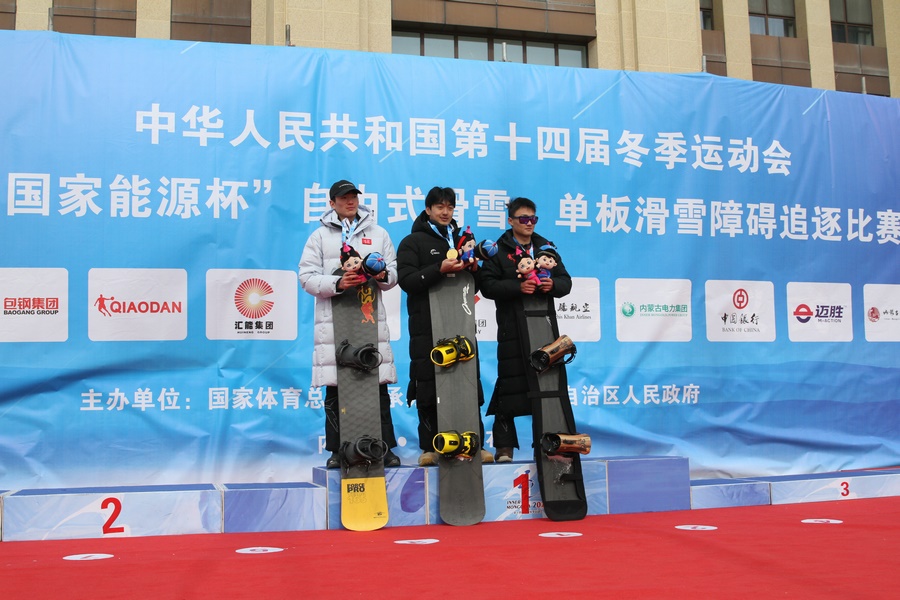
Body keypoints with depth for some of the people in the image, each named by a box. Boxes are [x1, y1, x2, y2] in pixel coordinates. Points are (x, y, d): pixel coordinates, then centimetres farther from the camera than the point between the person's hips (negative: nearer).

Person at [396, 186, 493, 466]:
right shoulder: (413, 242, 5)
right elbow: (407, 281, -10)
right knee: (428, 386, -2)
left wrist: (473, 268, -1)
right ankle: (430, 447, 6)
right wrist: (440, 269, -21)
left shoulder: (463, 239, 19)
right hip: (427, 325, -4)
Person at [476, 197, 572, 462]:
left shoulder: (546, 247, 17)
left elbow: (565, 281, 14)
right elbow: (487, 285, -8)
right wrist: (518, 287, -19)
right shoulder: (498, 250, 3)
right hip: (512, 329, -4)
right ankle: (504, 445, 3)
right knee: (510, 385, -5)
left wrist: (553, 285, -8)